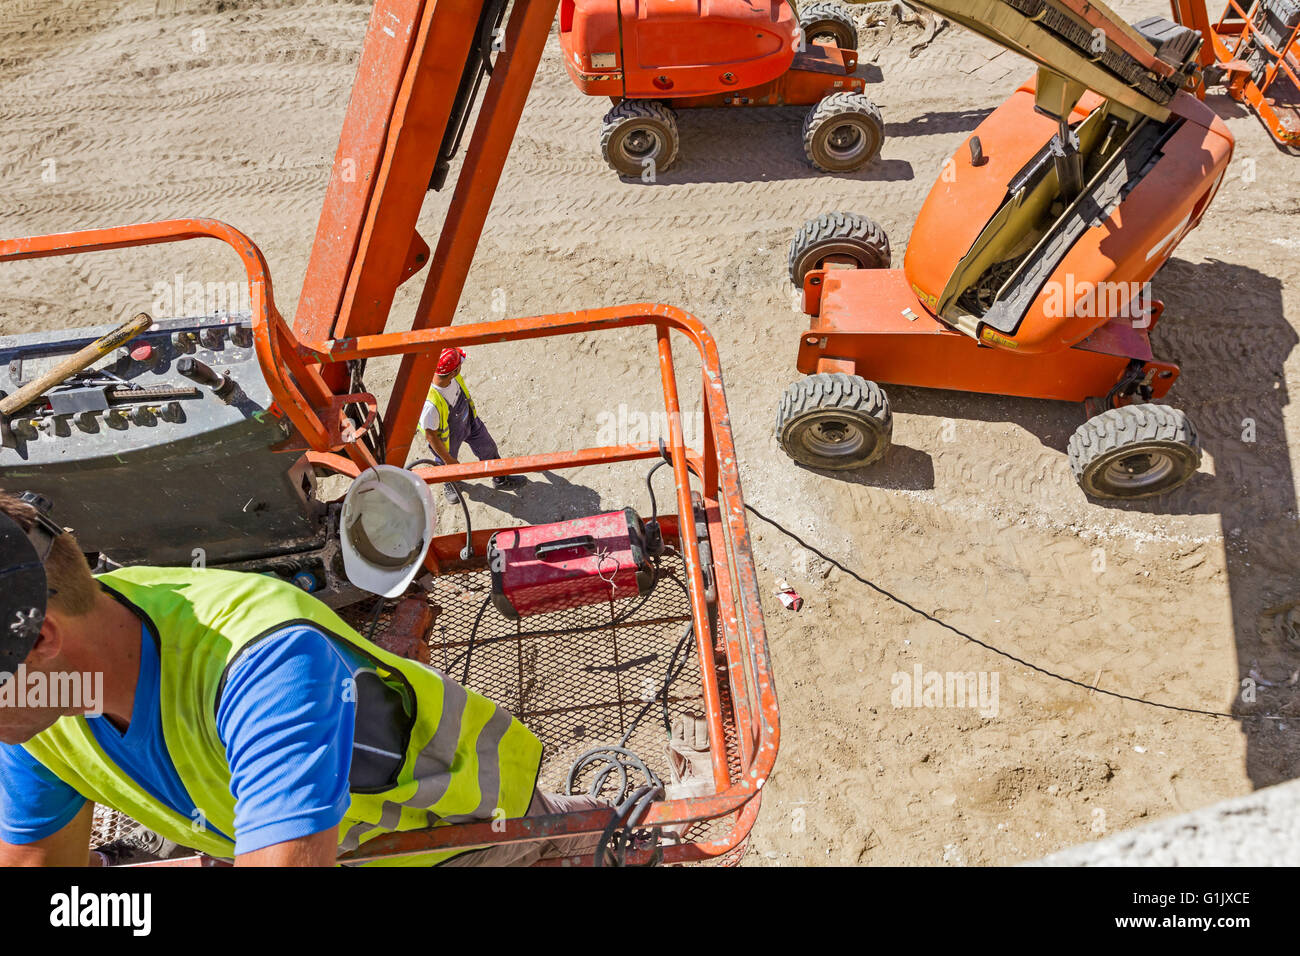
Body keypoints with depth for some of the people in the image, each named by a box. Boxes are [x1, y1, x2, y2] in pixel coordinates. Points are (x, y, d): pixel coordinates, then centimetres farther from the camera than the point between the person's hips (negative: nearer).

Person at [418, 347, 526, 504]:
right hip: (449, 436, -5)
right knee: (447, 467, 25)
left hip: (469, 420, 5)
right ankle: (448, 484, 61)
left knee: (489, 449, 25)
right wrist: (448, 459, -17)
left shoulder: (454, 378, -29)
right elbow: (430, 435, -29)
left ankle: (501, 479, 53)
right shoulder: (431, 403, -44)